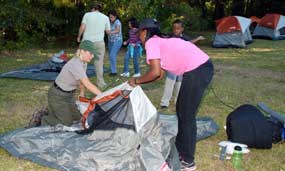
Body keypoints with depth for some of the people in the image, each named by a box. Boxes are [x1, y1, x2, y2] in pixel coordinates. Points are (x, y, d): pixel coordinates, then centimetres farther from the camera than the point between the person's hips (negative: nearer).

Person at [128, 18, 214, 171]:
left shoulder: (151, 42, -5)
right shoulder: (161, 41, 23)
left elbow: (155, 72, -13)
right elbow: (160, 74, 23)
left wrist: (137, 81, 2)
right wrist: (139, 81, 25)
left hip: (197, 70, -10)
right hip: (203, 67, 10)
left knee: (187, 115, 1)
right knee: (182, 110, 20)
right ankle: (180, 148, 35)